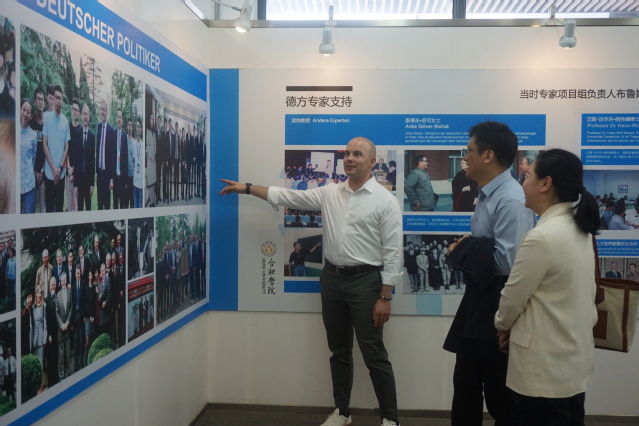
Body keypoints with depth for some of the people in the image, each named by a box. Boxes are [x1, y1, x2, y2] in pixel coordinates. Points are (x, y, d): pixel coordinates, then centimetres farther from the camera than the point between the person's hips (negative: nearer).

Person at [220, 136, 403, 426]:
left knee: (374, 356, 2)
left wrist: (385, 297, -14)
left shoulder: (385, 201, -9)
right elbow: (289, 197, 9)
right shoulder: (329, 193, 6)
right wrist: (247, 188, 5)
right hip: (332, 278, 6)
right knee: (339, 351, 17)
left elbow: (393, 253, -11)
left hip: (365, 281, -5)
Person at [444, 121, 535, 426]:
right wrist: (466, 249, -1)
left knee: (501, 396, 11)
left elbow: (509, 261, -28)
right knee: (465, 387, 22)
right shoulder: (487, 195, 7)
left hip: (497, 309, -9)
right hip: (478, 301, 9)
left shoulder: (511, 201, -22)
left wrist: (464, 249, -16)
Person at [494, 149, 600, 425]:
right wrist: (515, 325, 11)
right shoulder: (580, 230, 4)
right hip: (575, 360, 8)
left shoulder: (542, 237, -24)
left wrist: (502, 324, 7)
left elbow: (512, 296, -14)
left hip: (545, 367, -8)